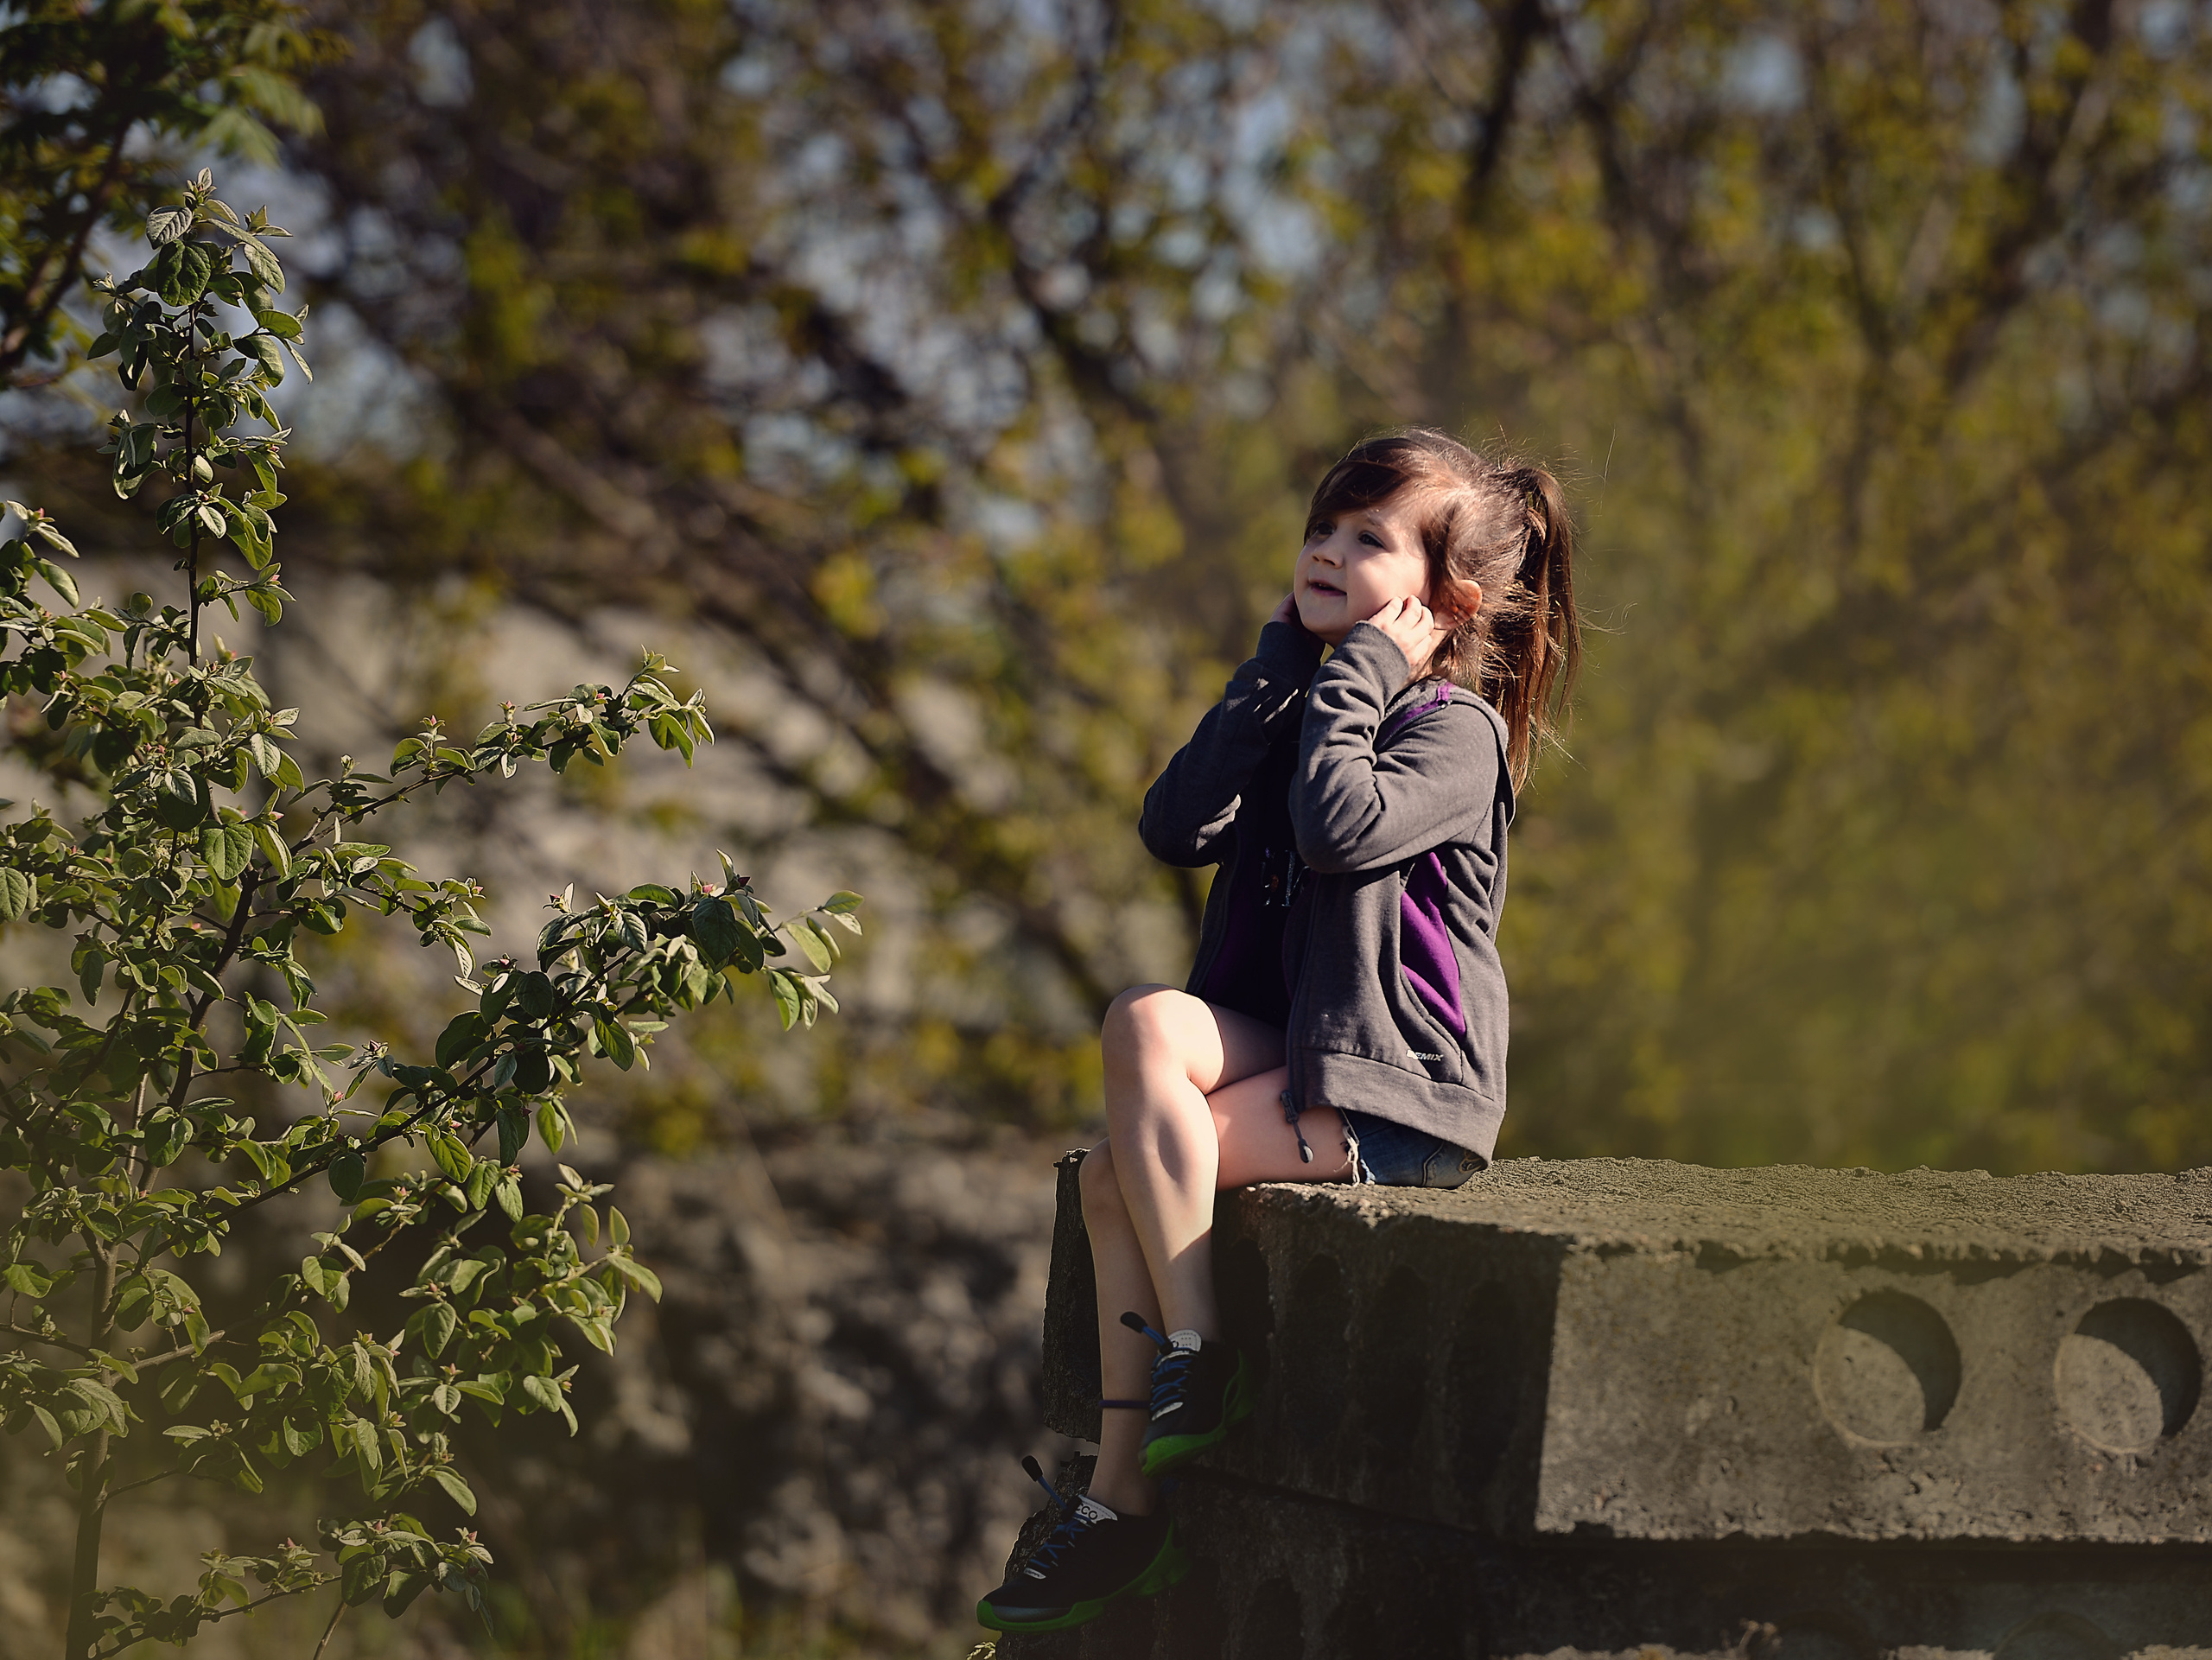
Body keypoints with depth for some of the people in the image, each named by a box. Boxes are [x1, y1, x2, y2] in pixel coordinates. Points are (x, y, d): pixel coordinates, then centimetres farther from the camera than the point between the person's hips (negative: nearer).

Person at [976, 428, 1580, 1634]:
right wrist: (1281, 664, 1)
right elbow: (1177, 828, 1)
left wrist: (1363, 671, -15)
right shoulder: (1306, 705, 18)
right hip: (1290, 1057, 8)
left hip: (1397, 1094, -8)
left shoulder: (1454, 732, -7)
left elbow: (1339, 828, -28)